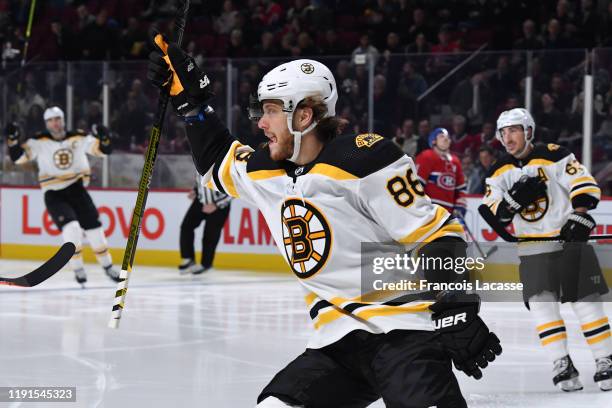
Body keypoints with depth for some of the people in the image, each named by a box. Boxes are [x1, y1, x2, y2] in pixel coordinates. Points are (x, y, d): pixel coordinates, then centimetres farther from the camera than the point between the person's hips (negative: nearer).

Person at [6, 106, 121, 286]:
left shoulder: (78, 138, -3)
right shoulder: (39, 142, -7)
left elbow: (102, 150, -3)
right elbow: (18, 157, -12)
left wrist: (103, 137, -23)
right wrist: (13, 139, -27)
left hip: (77, 189, 2)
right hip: (53, 194, -2)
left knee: (94, 228, 7)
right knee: (72, 228, -21)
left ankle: (108, 266, 26)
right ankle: (78, 269, -4)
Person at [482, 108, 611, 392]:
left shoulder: (553, 156, -8)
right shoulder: (500, 172, 6)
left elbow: (585, 186, -12)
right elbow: (494, 213, 0)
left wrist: (579, 218, -24)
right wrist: (516, 199, -18)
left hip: (569, 241, -3)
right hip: (533, 249, 3)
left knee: (585, 301, -3)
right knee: (541, 302, -11)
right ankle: (562, 364, -9)